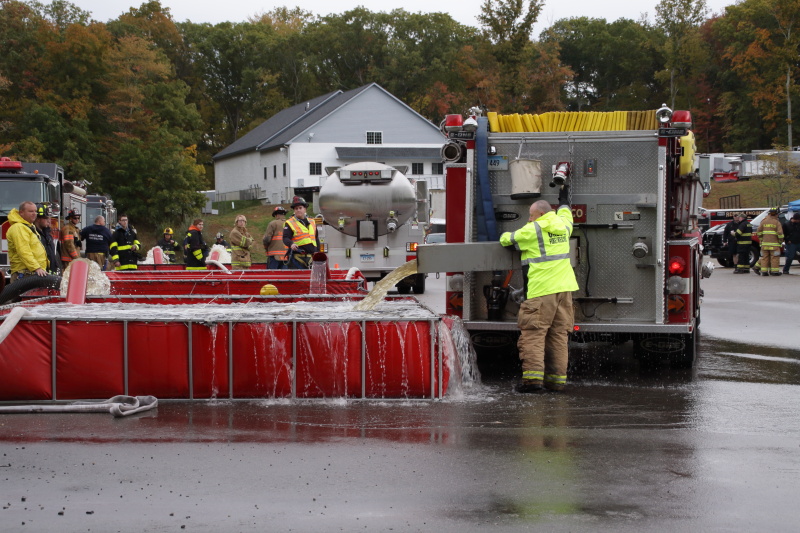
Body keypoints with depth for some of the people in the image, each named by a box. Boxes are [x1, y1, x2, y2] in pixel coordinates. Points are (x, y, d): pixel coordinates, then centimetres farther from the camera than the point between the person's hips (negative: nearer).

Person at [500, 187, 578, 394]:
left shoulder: (533, 230, -5)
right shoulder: (563, 225, 14)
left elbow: (506, 239, 5)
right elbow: (565, 213, 39)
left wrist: (506, 236, 28)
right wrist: (564, 198, 58)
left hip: (542, 291, -7)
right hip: (564, 288, 7)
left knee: (533, 332, -8)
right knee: (559, 334, 8)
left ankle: (533, 377, -18)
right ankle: (557, 379, 6)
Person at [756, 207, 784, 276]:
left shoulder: (764, 221, 6)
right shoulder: (777, 222, -5)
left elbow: (759, 232, 6)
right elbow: (780, 233, -11)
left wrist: (761, 240, 16)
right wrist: (781, 241, 2)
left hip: (765, 243, 4)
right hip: (774, 243, -4)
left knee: (765, 257, 8)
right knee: (774, 258, 2)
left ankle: (764, 271, 6)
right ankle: (774, 271, 1)